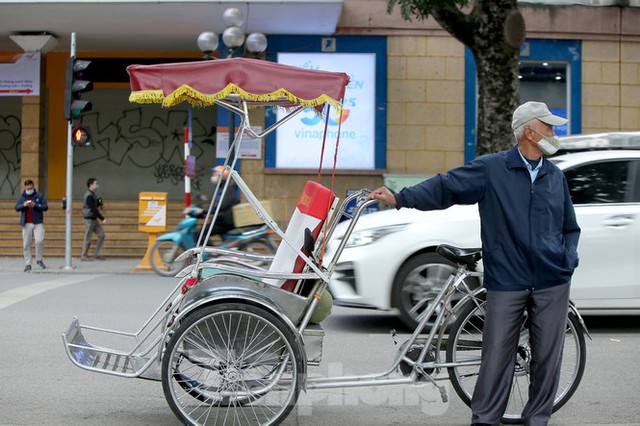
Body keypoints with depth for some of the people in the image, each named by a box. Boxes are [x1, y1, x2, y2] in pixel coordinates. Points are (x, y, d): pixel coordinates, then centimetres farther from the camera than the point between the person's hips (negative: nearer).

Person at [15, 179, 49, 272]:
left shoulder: (39, 196, 6)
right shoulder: (21, 197, 12)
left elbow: (45, 207, 0)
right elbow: (17, 208, 6)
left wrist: (35, 205, -14)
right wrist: (23, 205, -14)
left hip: (38, 223, -2)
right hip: (26, 224, 2)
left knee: (39, 241, -13)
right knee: (26, 245, 1)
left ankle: (39, 260, 7)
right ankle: (27, 264, 7)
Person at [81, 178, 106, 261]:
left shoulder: (92, 194, 12)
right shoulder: (89, 196, -17)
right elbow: (94, 209, -20)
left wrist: (99, 202, -2)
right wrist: (102, 219, -19)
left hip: (94, 219, 9)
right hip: (89, 219, -9)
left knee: (101, 235, 7)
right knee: (88, 238, -1)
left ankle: (96, 254, 13)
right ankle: (84, 255, 10)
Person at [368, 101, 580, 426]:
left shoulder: (556, 176, 13)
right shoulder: (491, 169, -1)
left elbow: (570, 228, 22)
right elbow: (445, 187, -1)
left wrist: (569, 260, 6)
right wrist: (399, 198, -9)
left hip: (552, 283, 4)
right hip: (506, 282, -3)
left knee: (547, 357, 7)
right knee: (496, 357, 0)